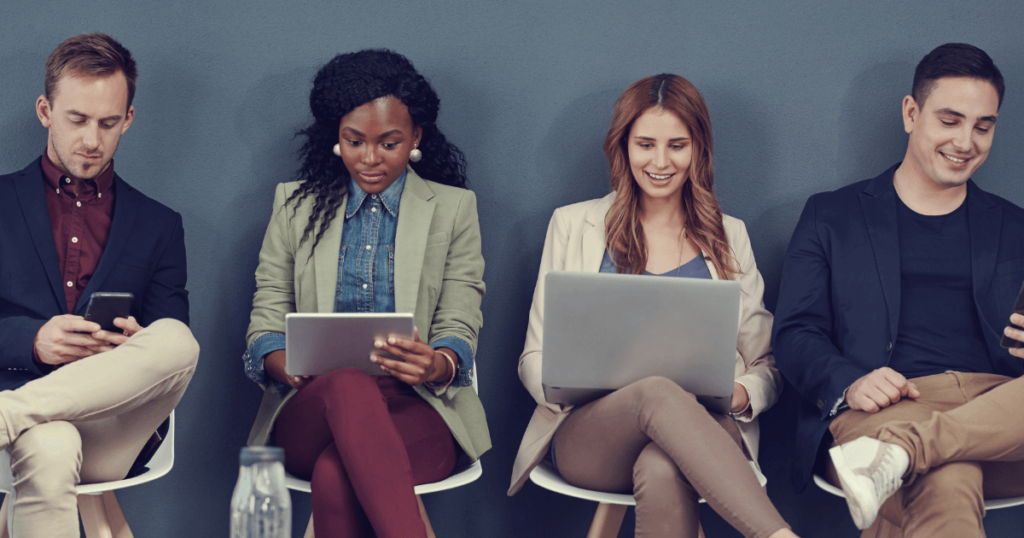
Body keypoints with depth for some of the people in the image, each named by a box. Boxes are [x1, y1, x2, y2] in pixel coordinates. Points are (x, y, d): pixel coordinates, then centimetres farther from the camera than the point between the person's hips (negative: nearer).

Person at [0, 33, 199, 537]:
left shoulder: (159, 226, 21)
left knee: (177, 340, -32)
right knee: (49, 450, -41)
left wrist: (135, 346, -10)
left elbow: (170, 353, 14)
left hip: (112, 430, 3)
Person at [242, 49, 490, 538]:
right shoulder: (295, 205, 17)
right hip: (311, 410, 1)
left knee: (335, 476, -37)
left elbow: (459, 331, 5)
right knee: (349, 385, -39)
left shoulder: (454, 209, 13)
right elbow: (265, 323, 11)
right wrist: (288, 367, -15)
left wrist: (437, 365, -21)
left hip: (417, 411, -1)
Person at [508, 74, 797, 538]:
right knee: (660, 393, -37)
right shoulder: (573, 225, 14)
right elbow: (535, 358, 12)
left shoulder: (729, 237, 18)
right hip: (588, 434, 0)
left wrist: (741, 393, -8)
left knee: (663, 472, -39)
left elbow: (766, 366, 17)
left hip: (700, 432, 1)